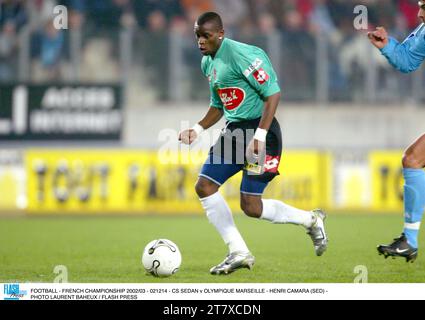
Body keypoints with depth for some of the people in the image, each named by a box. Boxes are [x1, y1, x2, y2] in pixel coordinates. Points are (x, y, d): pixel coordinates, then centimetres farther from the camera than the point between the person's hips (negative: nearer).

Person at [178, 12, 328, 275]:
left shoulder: (241, 54, -17)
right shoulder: (208, 63, 12)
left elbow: (273, 93, -18)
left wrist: (260, 135, -25)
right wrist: (198, 129, 9)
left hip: (260, 129, -9)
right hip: (234, 132, 9)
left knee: (251, 207, -12)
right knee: (204, 187, 0)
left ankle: (311, 220, 12)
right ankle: (239, 253, 6)